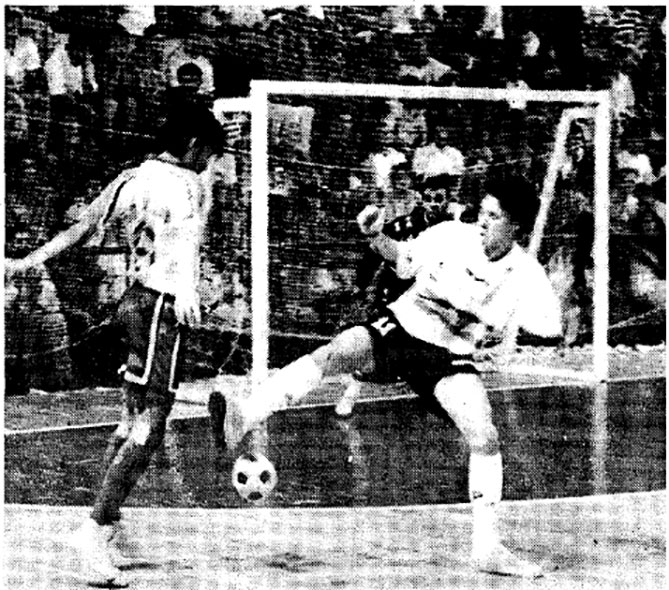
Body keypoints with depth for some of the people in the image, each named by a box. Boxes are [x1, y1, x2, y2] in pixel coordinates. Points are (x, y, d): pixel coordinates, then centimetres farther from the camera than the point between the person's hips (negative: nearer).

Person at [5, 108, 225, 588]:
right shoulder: (189, 184, -8)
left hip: (135, 299, 9)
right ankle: (97, 530, -17)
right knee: (149, 426, -11)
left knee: (134, 417, 18)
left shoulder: (132, 178, 14)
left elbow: (83, 228, 14)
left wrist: (28, 261, 22)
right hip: (162, 307, -9)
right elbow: (186, 239, -28)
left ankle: (109, 523, 25)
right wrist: (187, 291, -45)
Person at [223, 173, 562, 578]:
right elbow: (404, 261, 11)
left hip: (451, 358, 0)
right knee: (332, 354, -28)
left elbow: (551, 327, -14)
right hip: (401, 328, 0)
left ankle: (488, 547, -4)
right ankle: (245, 416, -38)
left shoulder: (527, 276, -9)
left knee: (486, 441, -16)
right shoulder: (450, 236, -5)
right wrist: (376, 237, -7)